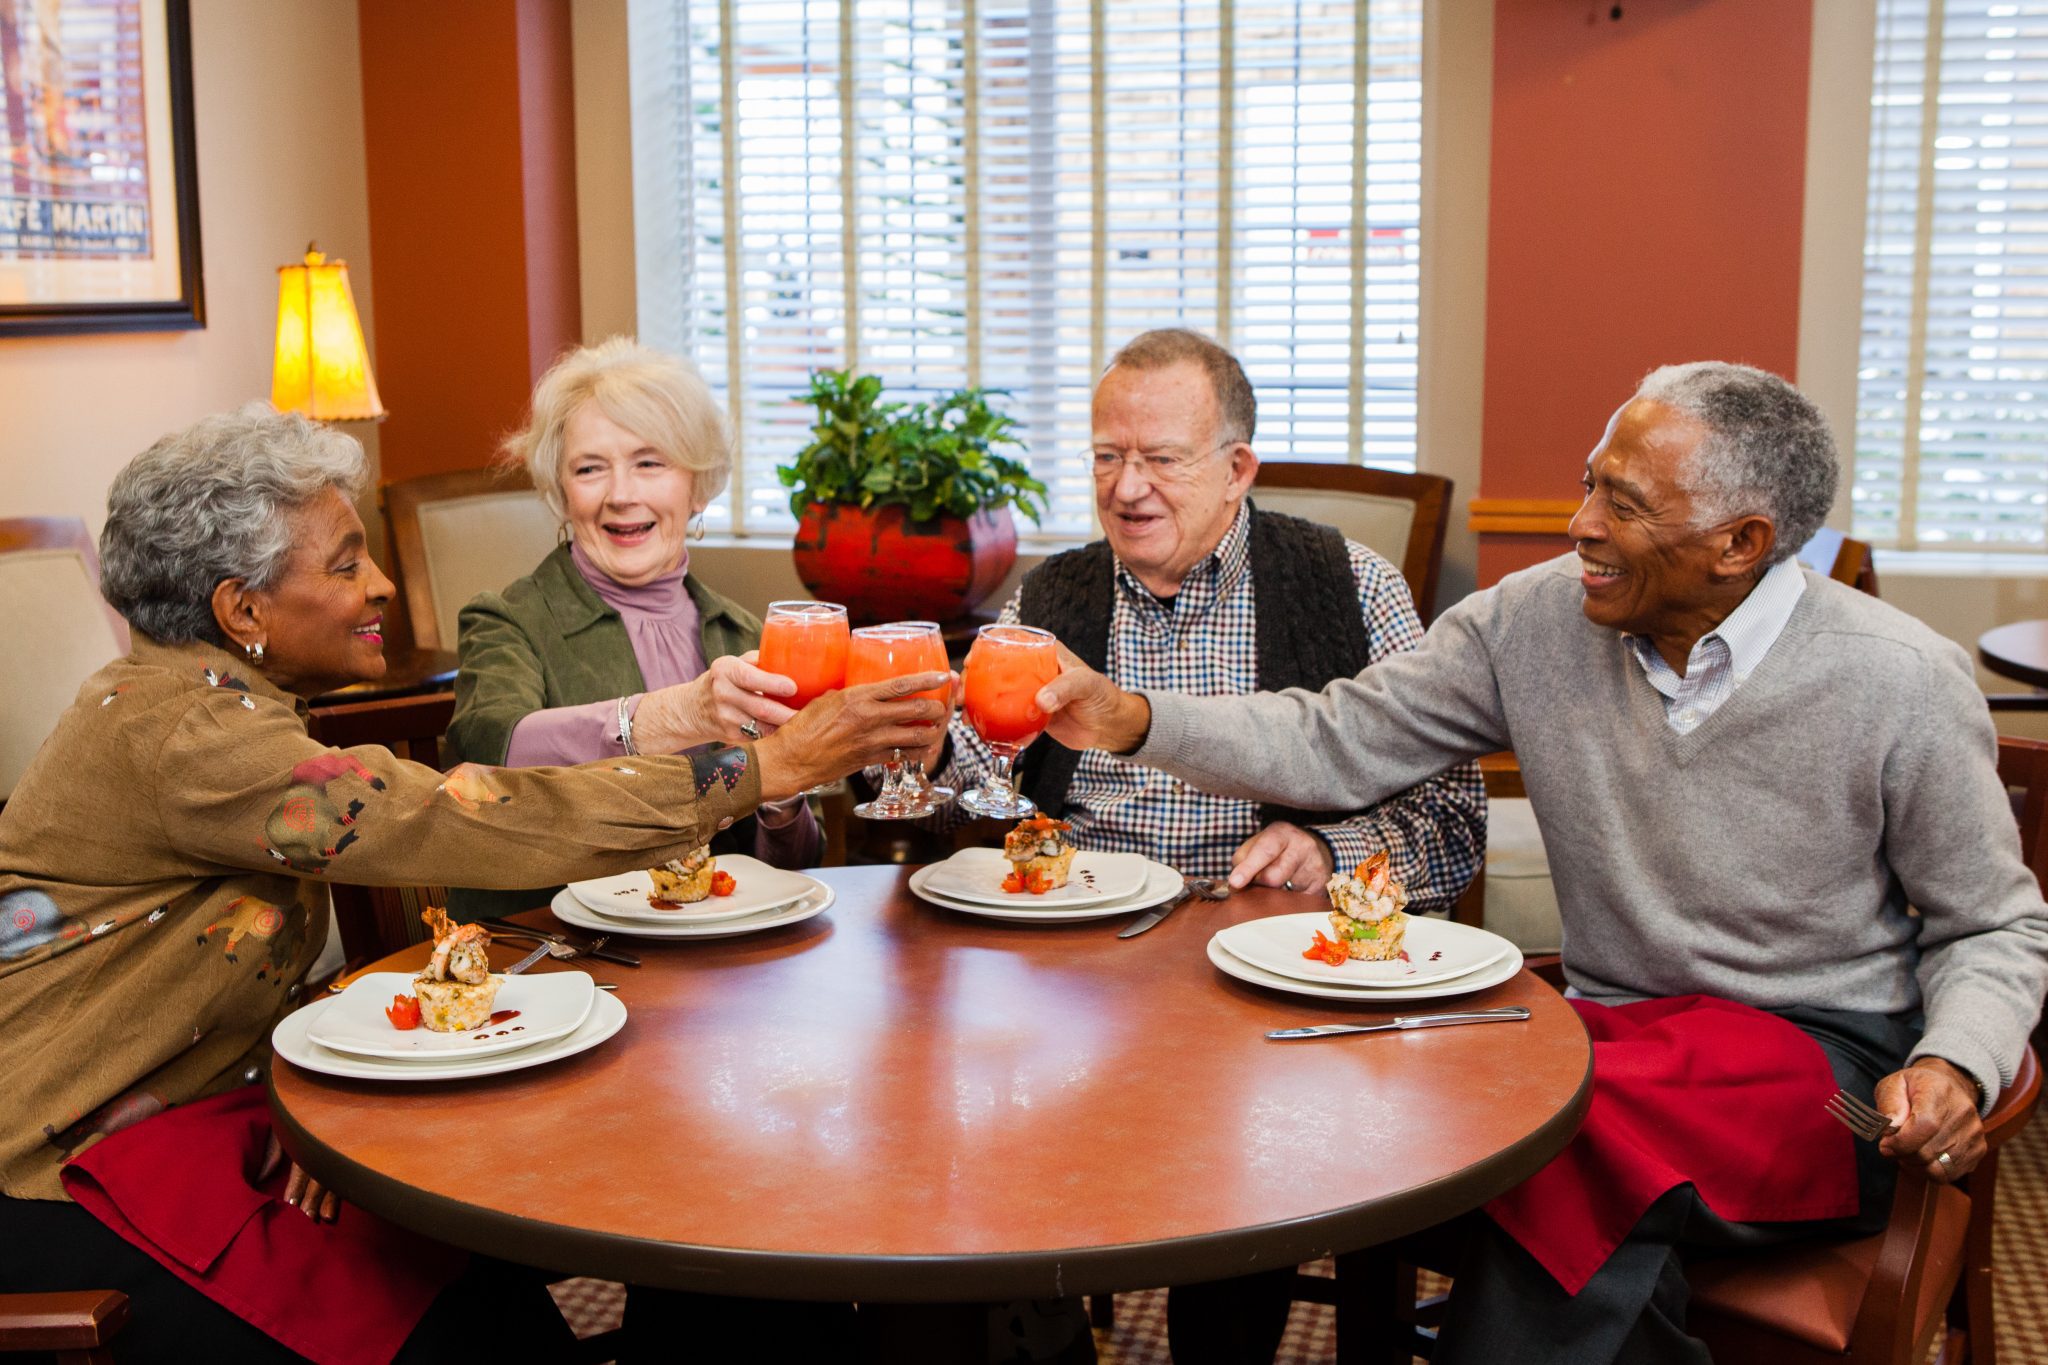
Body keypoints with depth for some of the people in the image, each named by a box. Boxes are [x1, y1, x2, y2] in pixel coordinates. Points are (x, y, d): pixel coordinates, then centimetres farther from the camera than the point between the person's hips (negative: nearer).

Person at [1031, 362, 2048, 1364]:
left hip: (1823, 1052, -4)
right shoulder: (1537, 619, -3)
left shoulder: (1901, 683, -10)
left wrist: (1955, 1066, -19)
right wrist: (1137, 721, -12)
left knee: (1571, 1147, -34)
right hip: (1614, 1029, 4)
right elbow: (1341, 744, 0)